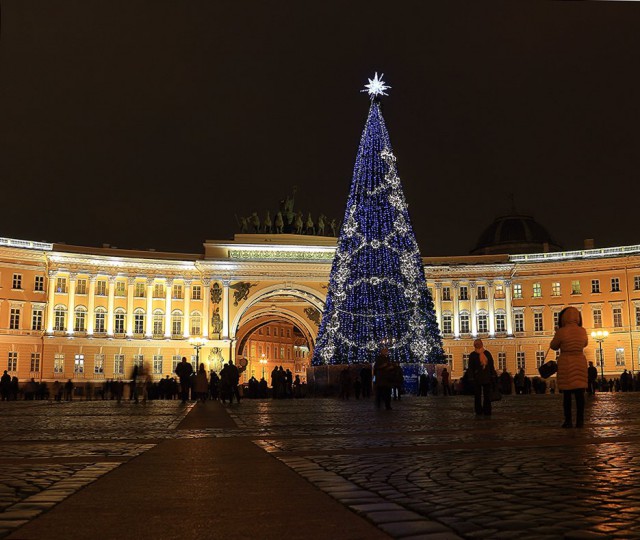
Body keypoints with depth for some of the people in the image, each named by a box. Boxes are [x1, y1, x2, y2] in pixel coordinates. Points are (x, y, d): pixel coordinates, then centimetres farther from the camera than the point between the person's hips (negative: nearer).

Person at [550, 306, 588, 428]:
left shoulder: (561, 332, -12)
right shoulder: (582, 331, 0)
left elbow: (554, 346, 3)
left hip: (566, 364, -3)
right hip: (580, 363, 3)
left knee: (567, 394, 2)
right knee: (579, 393, 5)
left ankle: (568, 421, 1)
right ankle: (580, 421, 5)